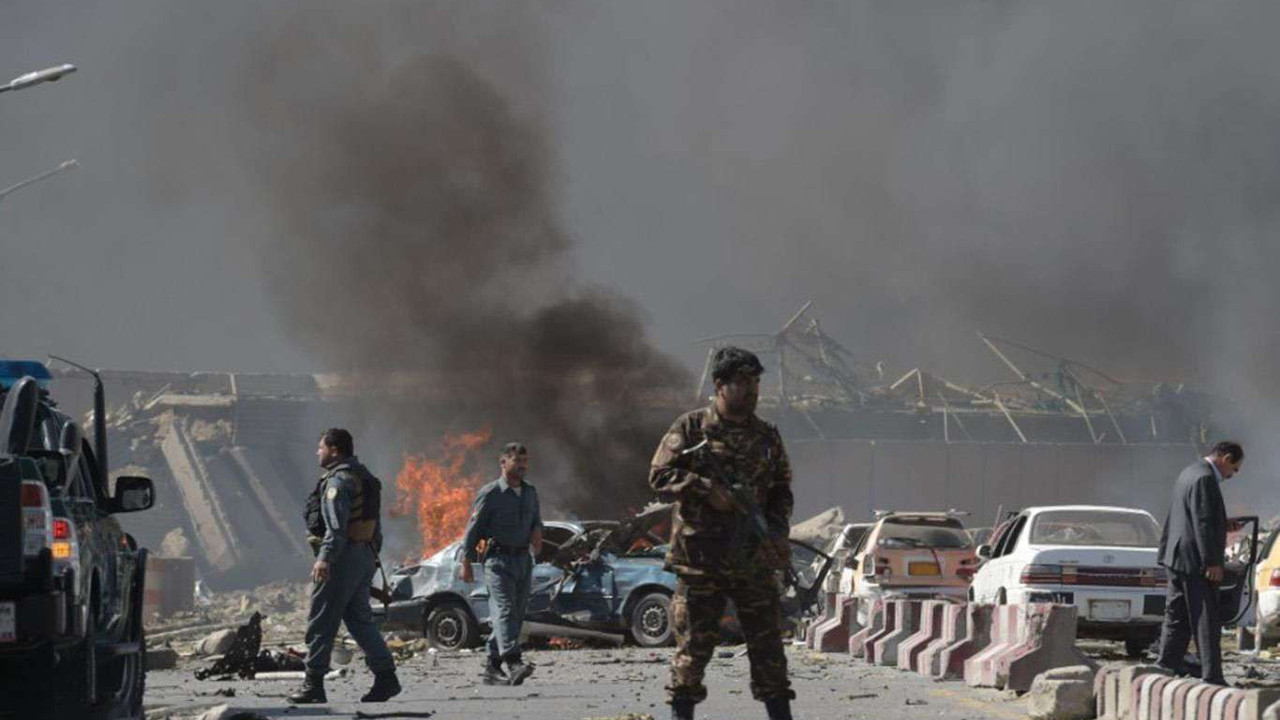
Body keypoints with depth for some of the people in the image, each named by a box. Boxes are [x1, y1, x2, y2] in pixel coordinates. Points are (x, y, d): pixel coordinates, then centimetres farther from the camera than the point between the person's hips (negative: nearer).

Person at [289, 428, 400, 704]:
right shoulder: (365, 478, 19)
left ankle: (314, 685, -3)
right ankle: (386, 677, 4)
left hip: (342, 556, -10)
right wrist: (372, 555, 25)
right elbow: (375, 525, 23)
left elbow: (337, 525, -24)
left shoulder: (338, 481, -13)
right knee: (359, 619, 12)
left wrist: (325, 558, -31)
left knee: (321, 621, -4)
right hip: (365, 555, 10)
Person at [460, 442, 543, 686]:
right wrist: (466, 563, -6)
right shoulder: (489, 494, -5)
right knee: (504, 610, -19)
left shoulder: (530, 493, 15)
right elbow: (473, 529, -3)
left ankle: (492, 668, 14)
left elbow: (536, 520, 28)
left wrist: (537, 532, 3)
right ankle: (513, 662, -35)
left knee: (516, 613, 6)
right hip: (498, 558, -7)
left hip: (523, 559, 7)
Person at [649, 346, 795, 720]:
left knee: (767, 640, 4)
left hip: (755, 558, 3)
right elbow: (660, 476, -4)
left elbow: (782, 490, 16)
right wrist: (706, 489, -17)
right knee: (694, 642, 0)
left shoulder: (767, 436, 11)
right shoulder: (691, 428, 0)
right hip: (700, 559, -3)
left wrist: (777, 529, -2)